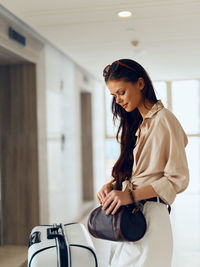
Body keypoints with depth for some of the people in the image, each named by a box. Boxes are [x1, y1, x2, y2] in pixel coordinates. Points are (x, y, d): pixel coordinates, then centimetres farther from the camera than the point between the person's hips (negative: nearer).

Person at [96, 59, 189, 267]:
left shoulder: (165, 120, -10)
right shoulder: (136, 124, 17)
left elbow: (178, 179, -13)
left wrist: (131, 195, -19)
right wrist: (111, 186, 1)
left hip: (150, 216, -7)